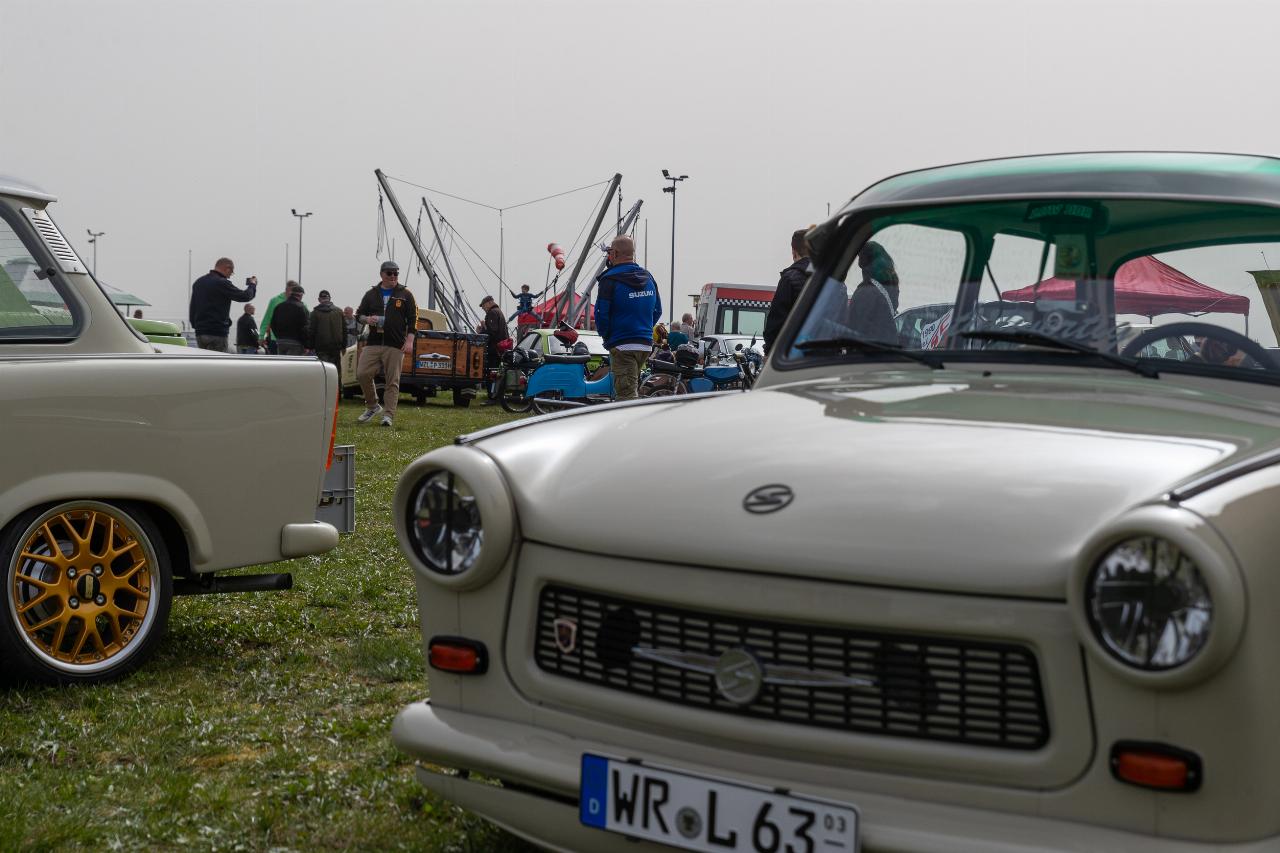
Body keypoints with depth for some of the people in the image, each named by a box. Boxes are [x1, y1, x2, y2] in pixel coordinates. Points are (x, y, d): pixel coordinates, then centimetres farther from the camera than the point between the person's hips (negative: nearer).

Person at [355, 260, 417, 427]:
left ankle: (388, 415, 0)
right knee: (362, 374, -6)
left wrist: (409, 340, -7)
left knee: (392, 381, -4)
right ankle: (372, 407, 12)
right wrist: (367, 319, -5)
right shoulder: (371, 294, 14)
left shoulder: (405, 295, 7)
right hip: (372, 343, 3)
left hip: (395, 346, -3)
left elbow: (413, 319, 4)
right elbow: (359, 313, 19)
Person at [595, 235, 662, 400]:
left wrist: (605, 335, 5)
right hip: (646, 345, 8)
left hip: (622, 345, -8)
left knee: (627, 394, -10)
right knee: (632, 390, 20)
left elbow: (601, 314, -13)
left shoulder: (610, 280, -12)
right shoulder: (647, 277, 11)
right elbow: (657, 310, 16)